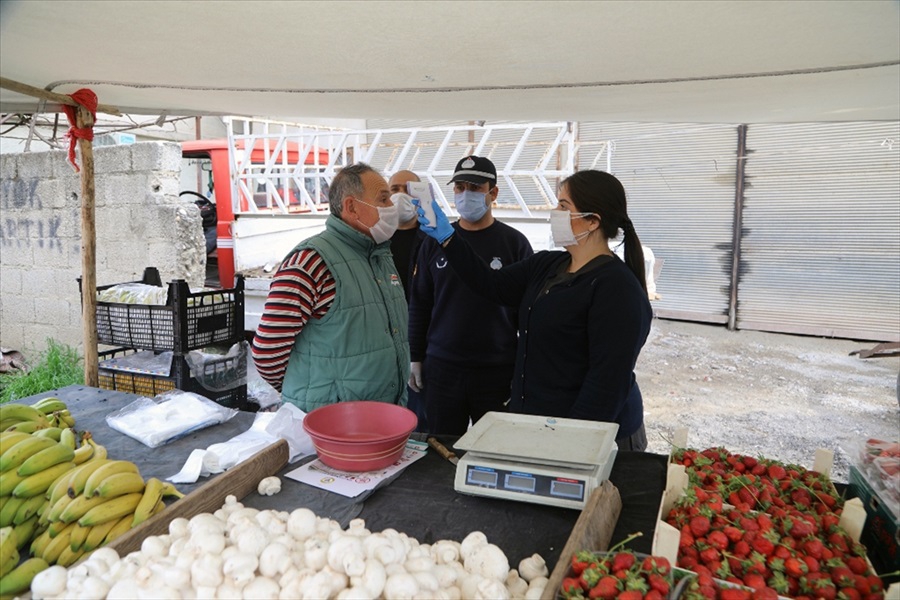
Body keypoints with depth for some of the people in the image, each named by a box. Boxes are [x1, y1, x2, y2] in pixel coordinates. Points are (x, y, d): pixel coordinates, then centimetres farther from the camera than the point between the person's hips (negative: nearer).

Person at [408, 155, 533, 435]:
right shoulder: (435, 241, 7)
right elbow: (419, 305, 10)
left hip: (497, 371, -2)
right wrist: (415, 358, 7)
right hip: (441, 368, 2)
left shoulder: (514, 242, -1)